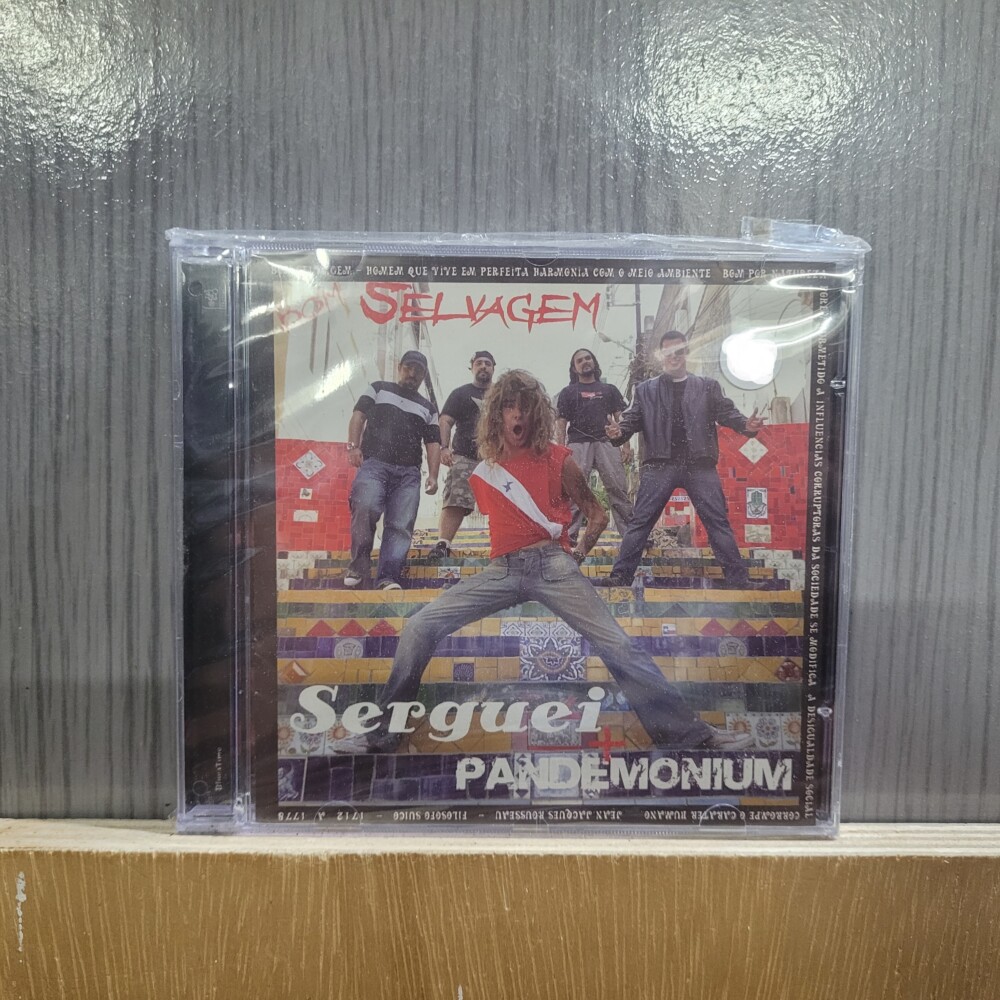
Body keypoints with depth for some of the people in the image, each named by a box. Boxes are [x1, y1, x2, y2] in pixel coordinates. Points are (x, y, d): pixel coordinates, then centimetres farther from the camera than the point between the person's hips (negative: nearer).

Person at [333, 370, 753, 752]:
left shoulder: (556, 459, 5)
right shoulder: (481, 471, 13)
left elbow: (597, 514, 13)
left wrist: (578, 553, 5)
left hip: (552, 566, -2)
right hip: (501, 571, 3)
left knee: (617, 645, -13)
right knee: (419, 628, -10)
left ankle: (688, 732, -3)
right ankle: (383, 734, 2)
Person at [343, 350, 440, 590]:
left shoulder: (427, 408, 25)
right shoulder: (378, 389, 20)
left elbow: (433, 443, 17)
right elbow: (358, 415, 9)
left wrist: (433, 475, 2)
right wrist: (353, 445, -8)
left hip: (408, 473, 3)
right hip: (374, 464, -3)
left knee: (401, 525, -10)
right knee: (365, 508, -25)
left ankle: (388, 578, -12)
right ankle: (359, 566, -13)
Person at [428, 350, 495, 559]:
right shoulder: (461, 393, 12)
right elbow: (445, 421, 1)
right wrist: (444, 447, -15)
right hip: (465, 458, -4)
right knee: (455, 501, -17)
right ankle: (443, 543, -21)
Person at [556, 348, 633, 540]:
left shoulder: (609, 390, 23)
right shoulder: (568, 392, 19)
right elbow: (561, 424, 11)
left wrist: (626, 445, 2)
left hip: (606, 443, 1)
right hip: (578, 444, -1)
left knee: (618, 488, -8)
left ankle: (630, 532, -8)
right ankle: (570, 534, -10)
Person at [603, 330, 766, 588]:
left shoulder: (708, 387, 13)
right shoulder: (645, 390, 13)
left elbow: (726, 413, 3)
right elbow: (633, 419, 6)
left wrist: (746, 424, -18)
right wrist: (618, 432, -17)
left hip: (700, 465, 0)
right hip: (660, 465, 0)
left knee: (718, 522, 2)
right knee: (640, 522, -1)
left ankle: (738, 577, 8)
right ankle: (621, 575, 3)